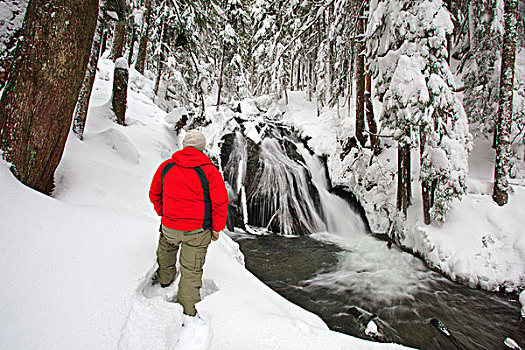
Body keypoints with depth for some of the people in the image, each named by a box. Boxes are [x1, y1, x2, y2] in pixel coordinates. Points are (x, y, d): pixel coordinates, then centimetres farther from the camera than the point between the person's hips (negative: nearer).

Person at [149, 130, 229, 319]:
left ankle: (165, 278, 58)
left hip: (169, 227, 3)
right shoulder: (210, 171, -14)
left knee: (166, 248, 35)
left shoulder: (166, 167, -4)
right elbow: (221, 203, -14)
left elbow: (154, 195, 10)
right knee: (192, 270, 11)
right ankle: (189, 312, 24)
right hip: (198, 232, -3)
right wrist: (216, 229, 0)